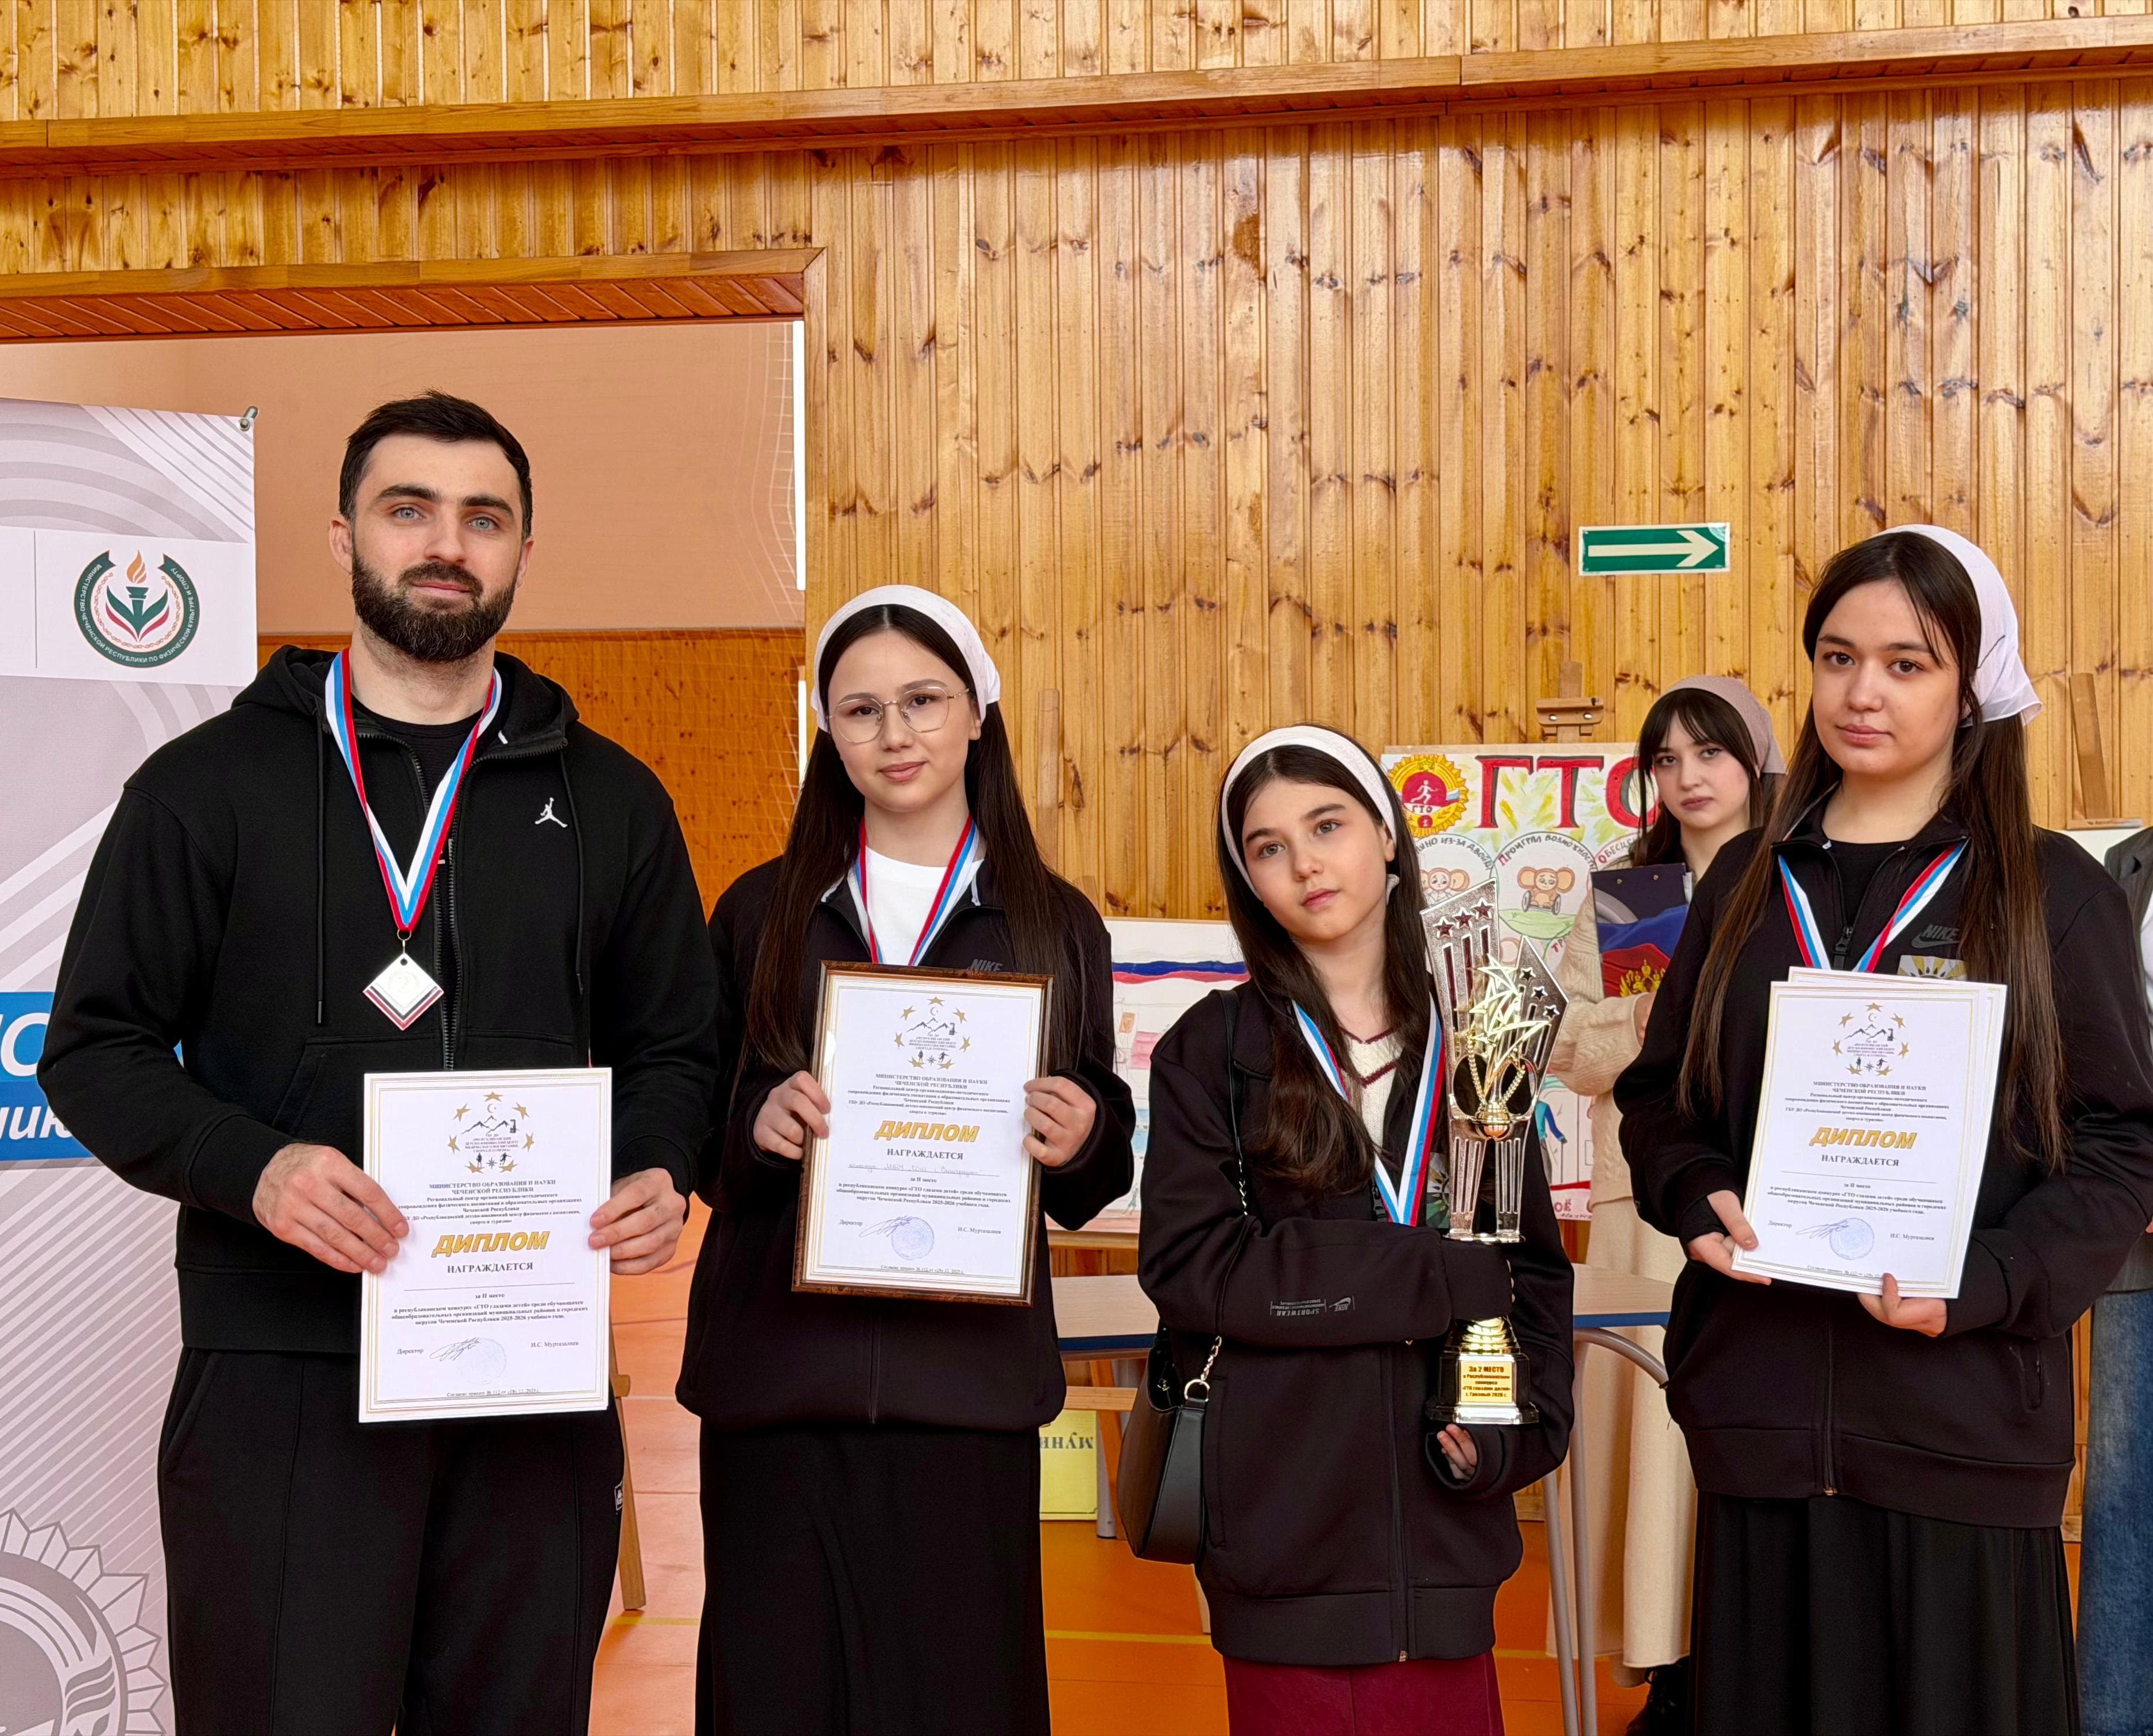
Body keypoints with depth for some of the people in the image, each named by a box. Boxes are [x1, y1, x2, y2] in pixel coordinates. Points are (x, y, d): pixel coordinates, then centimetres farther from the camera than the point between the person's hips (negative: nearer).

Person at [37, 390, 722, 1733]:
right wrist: (250, 1167, -16)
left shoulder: (607, 800, 11)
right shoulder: (210, 786, 5)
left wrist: (659, 1173, -6)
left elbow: (672, 1045, 16)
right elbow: (97, 1046, 3)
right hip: (283, 1373, -2)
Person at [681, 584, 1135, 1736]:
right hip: (779, 1369, 1)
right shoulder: (762, 912, 9)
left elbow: (1095, 1179, 11)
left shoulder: (1053, 926, 8)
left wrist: (1079, 1141, -11)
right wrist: (755, 1126, -11)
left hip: (969, 1374, 0)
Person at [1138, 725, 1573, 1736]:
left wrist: (1511, 1435, -8)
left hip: (1442, 1510, 2)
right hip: (1283, 1514, -2)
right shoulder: (1212, 1049, 1)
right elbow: (1187, 1264, -10)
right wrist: (1437, 1276, -12)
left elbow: (1537, 1270, 10)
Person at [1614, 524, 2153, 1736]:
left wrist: (1984, 1285, -17)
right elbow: (1660, 1093, 14)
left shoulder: (2053, 893, 0)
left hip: (1964, 1420, -3)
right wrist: (1698, 1198, -7)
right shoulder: (1747, 884, 10)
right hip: (1761, 1412, 3)